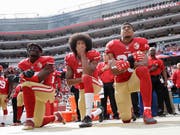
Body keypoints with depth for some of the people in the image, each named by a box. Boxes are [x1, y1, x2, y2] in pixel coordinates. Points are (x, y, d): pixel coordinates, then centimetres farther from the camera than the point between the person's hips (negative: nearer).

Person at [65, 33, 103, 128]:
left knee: (86, 77, -38)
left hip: (94, 85, -5)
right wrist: (82, 79, -25)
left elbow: (88, 72, -32)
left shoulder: (93, 55, -14)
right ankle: (99, 111, 49)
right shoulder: (70, 59, -5)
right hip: (83, 90, 5)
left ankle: (88, 116, -43)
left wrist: (83, 55, -24)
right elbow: (69, 81, -9)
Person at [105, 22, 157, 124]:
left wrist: (132, 63, -39)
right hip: (121, 82, 2)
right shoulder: (112, 45, -4)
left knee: (143, 70, -38)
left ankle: (147, 112, -39)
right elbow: (114, 71, -11)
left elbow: (145, 63, -18)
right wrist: (129, 61, -31)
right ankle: (130, 108, 42)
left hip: (135, 79, -1)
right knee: (126, 119, 1)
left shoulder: (141, 42, -5)